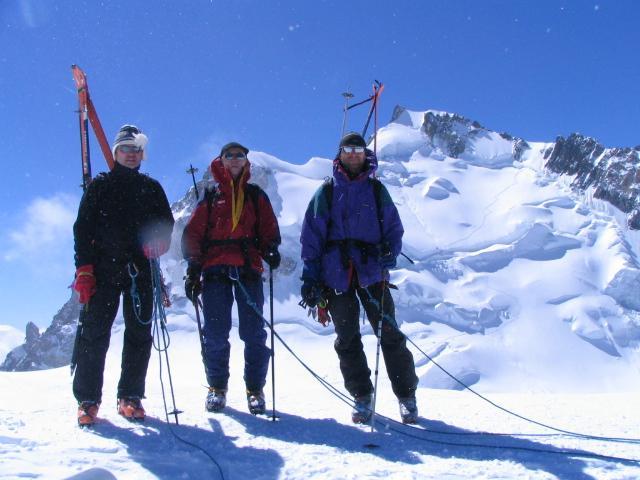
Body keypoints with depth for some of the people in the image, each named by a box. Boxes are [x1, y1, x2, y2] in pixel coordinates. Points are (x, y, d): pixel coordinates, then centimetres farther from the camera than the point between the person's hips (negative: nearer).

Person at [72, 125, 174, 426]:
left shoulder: (151, 188, 16)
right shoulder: (99, 186, 11)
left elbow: (166, 223, 12)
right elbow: (83, 228, 4)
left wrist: (159, 241, -12)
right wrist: (84, 268, -7)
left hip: (139, 269, 2)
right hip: (103, 268, -2)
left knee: (139, 333, 0)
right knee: (94, 332, -6)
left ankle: (130, 397, 10)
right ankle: (87, 399, 2)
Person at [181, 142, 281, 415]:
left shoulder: (256, 196, 19)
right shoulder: (211, 197, 17)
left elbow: (269, 228, 12)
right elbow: (193, 232, 10)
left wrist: (271, 249, -10)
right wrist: (193, 265, -3)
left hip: (248, 269, 0)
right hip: (215, 269, 0)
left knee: (254, 333, -3)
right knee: (215, 333, -1)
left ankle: (255, 389, 8)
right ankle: (217, 387, 14)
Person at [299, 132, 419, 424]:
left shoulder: (377, 190, 12)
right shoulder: (326, 192, 9)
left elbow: (394, 228, 12)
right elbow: (312, 235, 6)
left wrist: (390, 252, -8)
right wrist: (310, 275, -2)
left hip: (372, 271, 0)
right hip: (336, 273, 1)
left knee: (389, 334, -2)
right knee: (347, 338, 4)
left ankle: (406, 395, 9)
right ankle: (361, 397, 16)